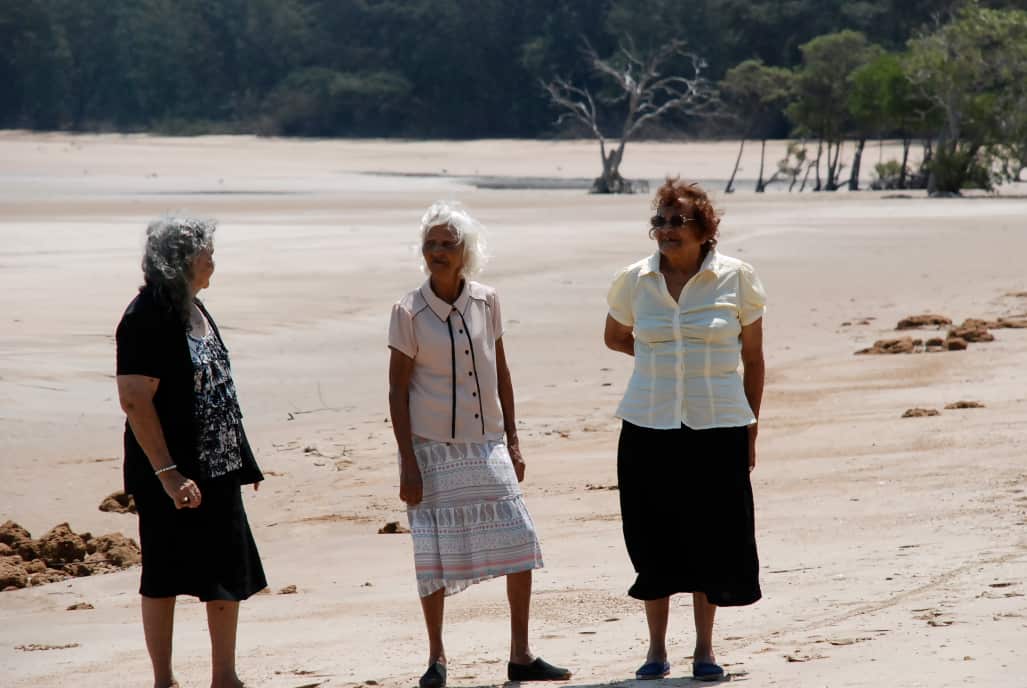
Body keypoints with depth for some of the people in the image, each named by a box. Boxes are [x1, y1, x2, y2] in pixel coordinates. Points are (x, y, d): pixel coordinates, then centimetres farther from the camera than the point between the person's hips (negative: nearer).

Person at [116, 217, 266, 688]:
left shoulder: (194, 310, 12)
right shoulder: (146, 318, -16)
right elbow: (134, 400, -21)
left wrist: (242, 458, 19)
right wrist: (167, 472, -23)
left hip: (216, 470, 9)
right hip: (173, 475, -9)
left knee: (229, 574, 10)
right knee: (165, 577, 2)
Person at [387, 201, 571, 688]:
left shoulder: (486, 302, 2)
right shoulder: (409, 312, -9)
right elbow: (397, 388, -7)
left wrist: (512, 441, 11)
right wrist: (408, 463, -12)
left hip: (486, 445, 4)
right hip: (432, 447, -4)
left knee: (519, 542, 0)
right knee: (434, 552, 0)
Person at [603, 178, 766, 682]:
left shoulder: (736, 278, -2)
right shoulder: (634, 280, 1)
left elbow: (753, 357, 5)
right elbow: (615, 338, 20)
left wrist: (751, 429, 4)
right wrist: (666, 358, 9)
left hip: (719, 428, -1)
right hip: (649, 427, 1)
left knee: (712, 540, 2)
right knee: (653, 542, 3)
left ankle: (705, 649, 17)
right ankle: (656, 649, 17)